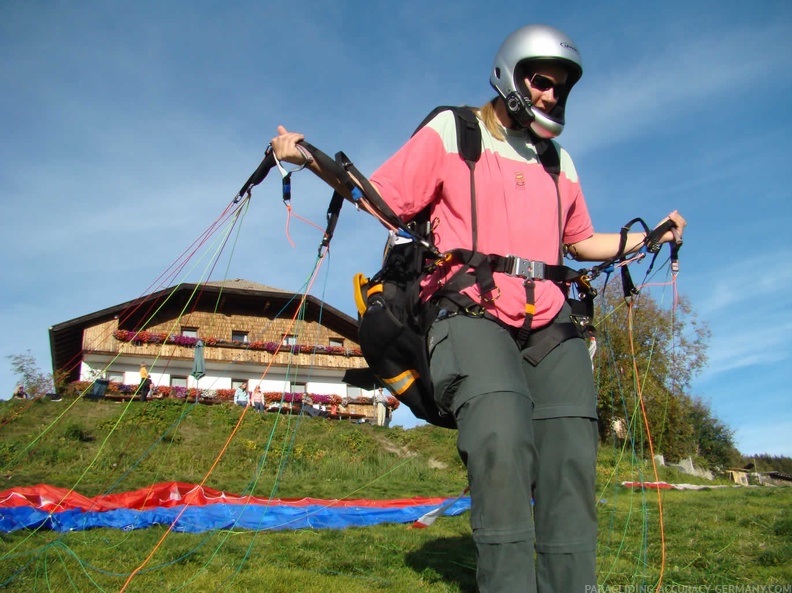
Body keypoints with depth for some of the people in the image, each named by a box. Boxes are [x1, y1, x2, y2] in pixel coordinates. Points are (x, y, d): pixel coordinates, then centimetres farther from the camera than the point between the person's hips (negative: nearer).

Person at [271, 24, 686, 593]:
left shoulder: (560, 162, 25)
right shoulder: (451, 131, 9)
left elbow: (581, 242, 34)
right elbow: (388, 201, 1)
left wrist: (646, 238, 25)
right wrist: (311, 158, -12)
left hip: (549, 324, 6)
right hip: (472, 316, -5)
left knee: (571, 462, -8)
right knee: (501, 440, -29)